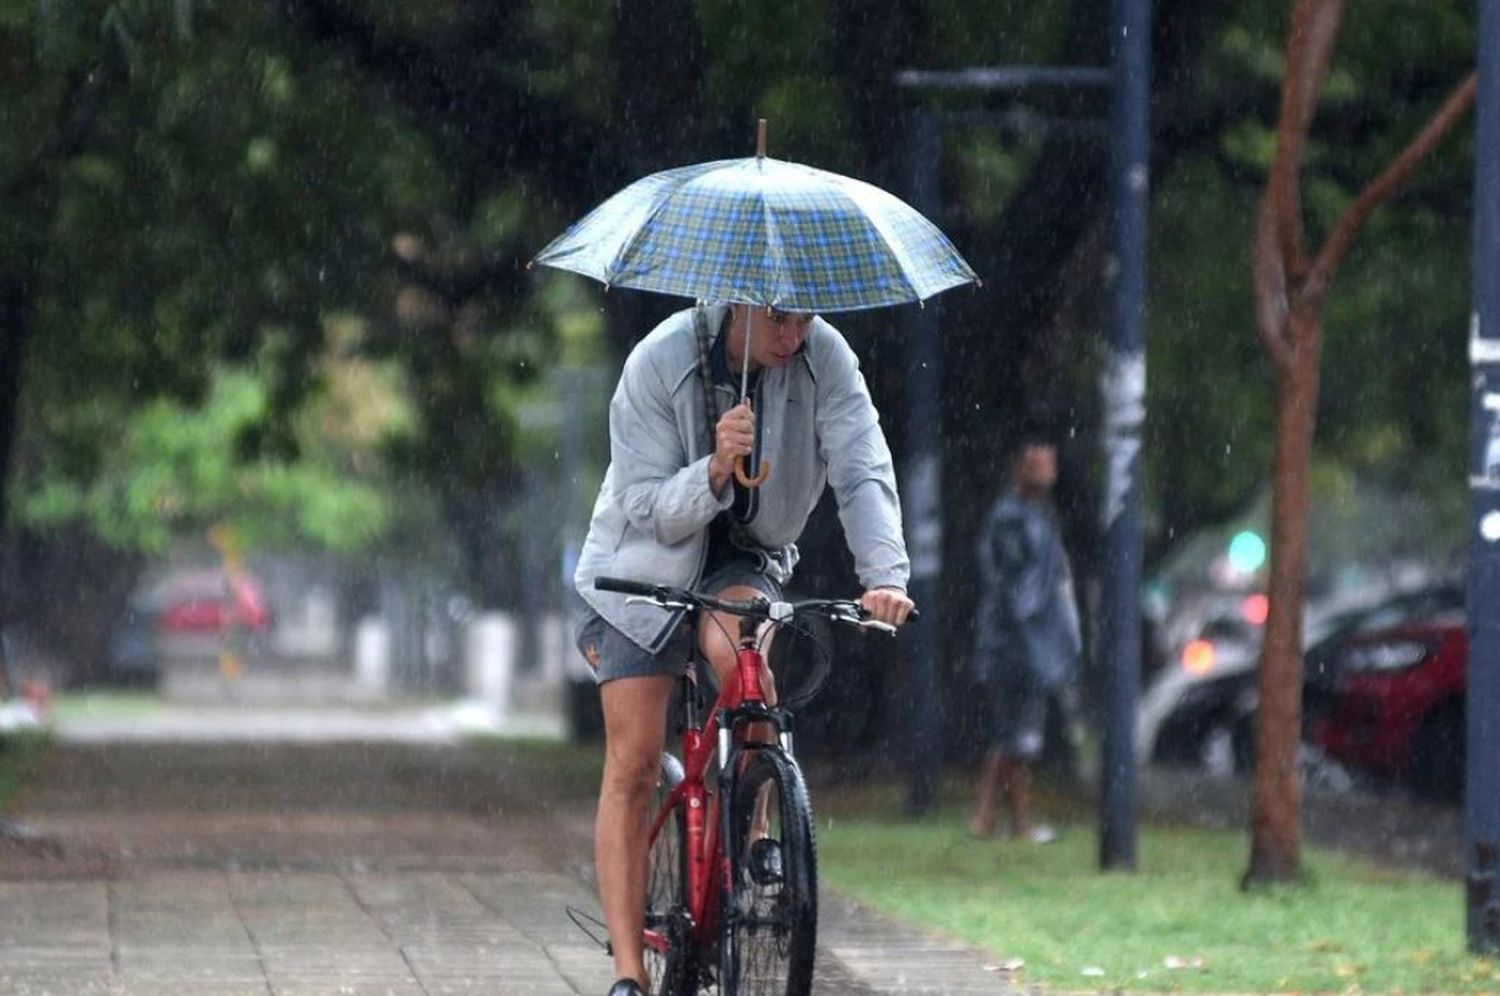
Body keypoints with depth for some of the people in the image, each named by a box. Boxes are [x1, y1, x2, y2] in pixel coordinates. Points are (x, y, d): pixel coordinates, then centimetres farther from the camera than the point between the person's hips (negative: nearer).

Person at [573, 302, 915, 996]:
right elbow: (648, 510, -22)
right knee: (632, 762, -9)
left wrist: (885, 574, -39)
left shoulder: (825, 358, -18)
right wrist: (716, 469, -40)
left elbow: (863, 474, -23)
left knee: (734, 648, -34)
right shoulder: (660, 361, -23)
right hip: (647, 565, -1)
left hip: (746, 557, 1)